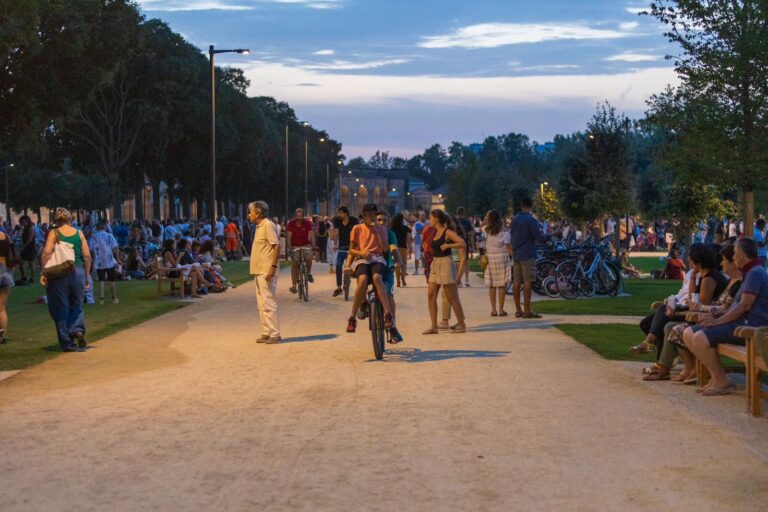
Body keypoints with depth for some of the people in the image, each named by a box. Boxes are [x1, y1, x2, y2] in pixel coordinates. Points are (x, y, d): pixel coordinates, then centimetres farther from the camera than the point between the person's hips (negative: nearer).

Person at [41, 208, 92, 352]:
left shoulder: (54, 233, -1)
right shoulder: (79, 233, 5)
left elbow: (47, 253, -14)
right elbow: (87, 256, 3)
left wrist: (44, 273, -12)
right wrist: (87, 276, 11)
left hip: (59, 274, -2)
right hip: (77, 272, 2)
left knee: (61, 309, 8)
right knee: (76, 307, 16)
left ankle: (67, 343, 10)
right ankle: (78, 329, -11)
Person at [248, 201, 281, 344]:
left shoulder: (268, 225, -12)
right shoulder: (259, 226, 17)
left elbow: (277, 246, -18)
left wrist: (273, 266, -24)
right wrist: (256, 270, 18)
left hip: (266, 272, -10)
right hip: (258, 271, 10)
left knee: (268, 303, -9)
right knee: (262, 304, 11)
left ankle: (275, 334, -7)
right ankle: (266, 332, 16)